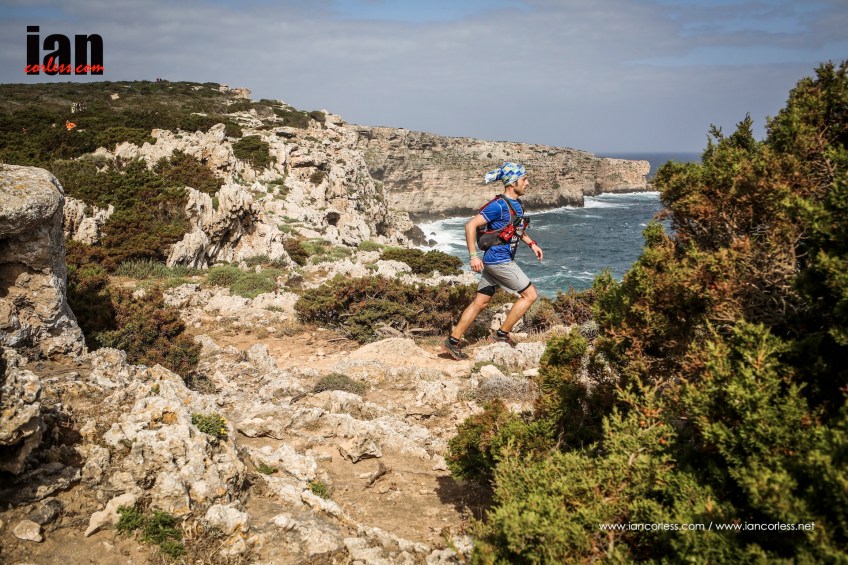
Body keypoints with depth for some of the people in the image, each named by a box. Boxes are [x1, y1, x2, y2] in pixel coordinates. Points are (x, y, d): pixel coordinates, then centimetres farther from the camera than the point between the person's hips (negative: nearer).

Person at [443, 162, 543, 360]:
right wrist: (473, 256, -23)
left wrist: (531, 243, 18)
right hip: (499, 260, -9)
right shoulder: (499, 205, -17)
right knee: (530, 295, -2)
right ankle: (502, 334, 5)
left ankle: (453, 341, 14)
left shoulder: (516, 204, 11)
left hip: (495, 261, 9)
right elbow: (471, 225, -20)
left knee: (481, 303, 11)